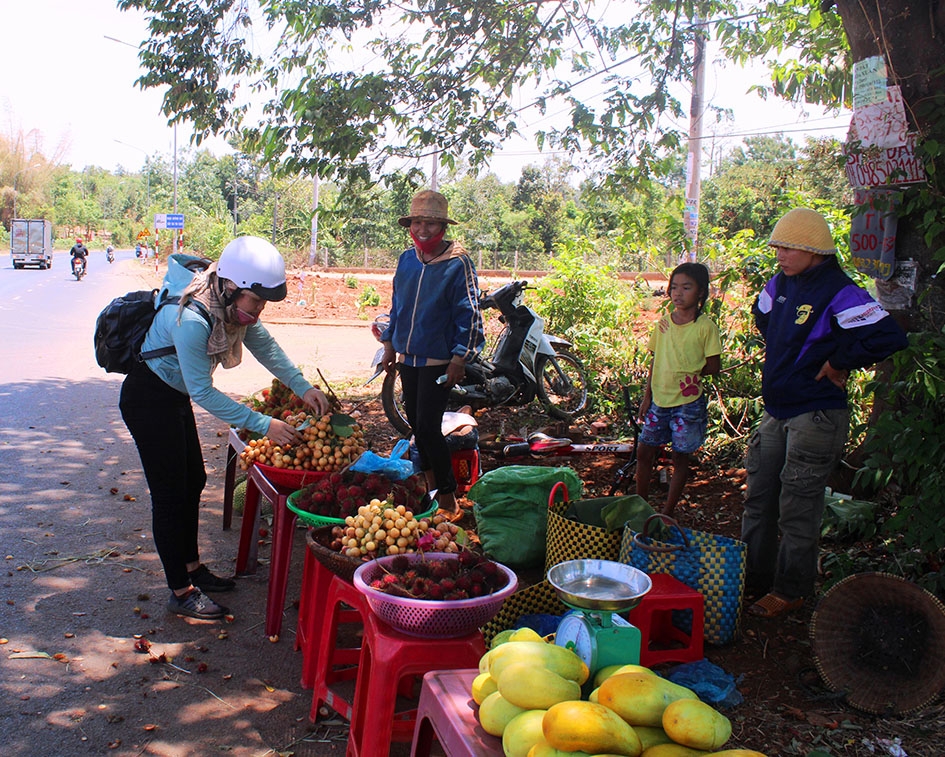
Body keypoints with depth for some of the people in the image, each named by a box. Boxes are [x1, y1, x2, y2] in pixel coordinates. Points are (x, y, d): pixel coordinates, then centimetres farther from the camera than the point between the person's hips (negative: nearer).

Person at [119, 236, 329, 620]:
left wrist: (302, 387, -8)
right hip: (147, 398, -9)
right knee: (170, 493, -4)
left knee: (193, 481, 16)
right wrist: (263, 424, -32)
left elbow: (266, 347, 4)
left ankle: (191, 567, 31)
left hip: (175, 397, 9)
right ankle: (181, 591, 6)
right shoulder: (191, 319, -35)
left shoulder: (235, 305, -9)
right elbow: (203, 392, -32)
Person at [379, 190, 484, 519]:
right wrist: (389, 343, 16)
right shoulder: (406, 258, 6)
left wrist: (459, 359, -16)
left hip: (438, 361, -7)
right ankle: (429, 480, 34)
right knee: (415, 420, 15)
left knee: (428, 427, -10)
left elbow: (469, 315, -13)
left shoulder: (457, 264, -13)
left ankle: (447, 497, 2)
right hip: (407, 356, 7)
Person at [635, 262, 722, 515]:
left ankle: (668, 512, 19)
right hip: (659, 399, 5)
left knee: (680, 457, 7)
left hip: (688, 402, -5)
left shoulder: (705, 326, -10)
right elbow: (655, 361, 10)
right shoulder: (663, 323, 4)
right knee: (644, 451, 9)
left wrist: (687, 373, -5)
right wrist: (647, 396, 10)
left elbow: (714, 367, -8)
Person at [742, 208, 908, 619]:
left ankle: (791, 590, 17)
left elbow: (889, 337, -29)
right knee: (759, 500, 15)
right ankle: (753, 578, 29)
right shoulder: (782, 284, 6)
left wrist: (838, 362, -17)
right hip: (776, 412, 8)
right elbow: (762, 313, 29)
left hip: (815, 418, -8)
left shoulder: (838, 293, -18)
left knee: (797, 510, 2)